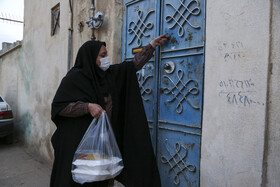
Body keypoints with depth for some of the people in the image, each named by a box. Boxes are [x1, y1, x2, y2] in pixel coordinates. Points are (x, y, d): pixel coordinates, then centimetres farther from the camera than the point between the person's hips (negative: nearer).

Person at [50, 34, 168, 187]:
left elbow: (133, 65, 13)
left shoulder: (109, 74, 7)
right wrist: (88, 107, -22)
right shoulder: (75, 77, -10)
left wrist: (152, 45, 16)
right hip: (78, 140, -5)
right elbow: (59, 106, -12)